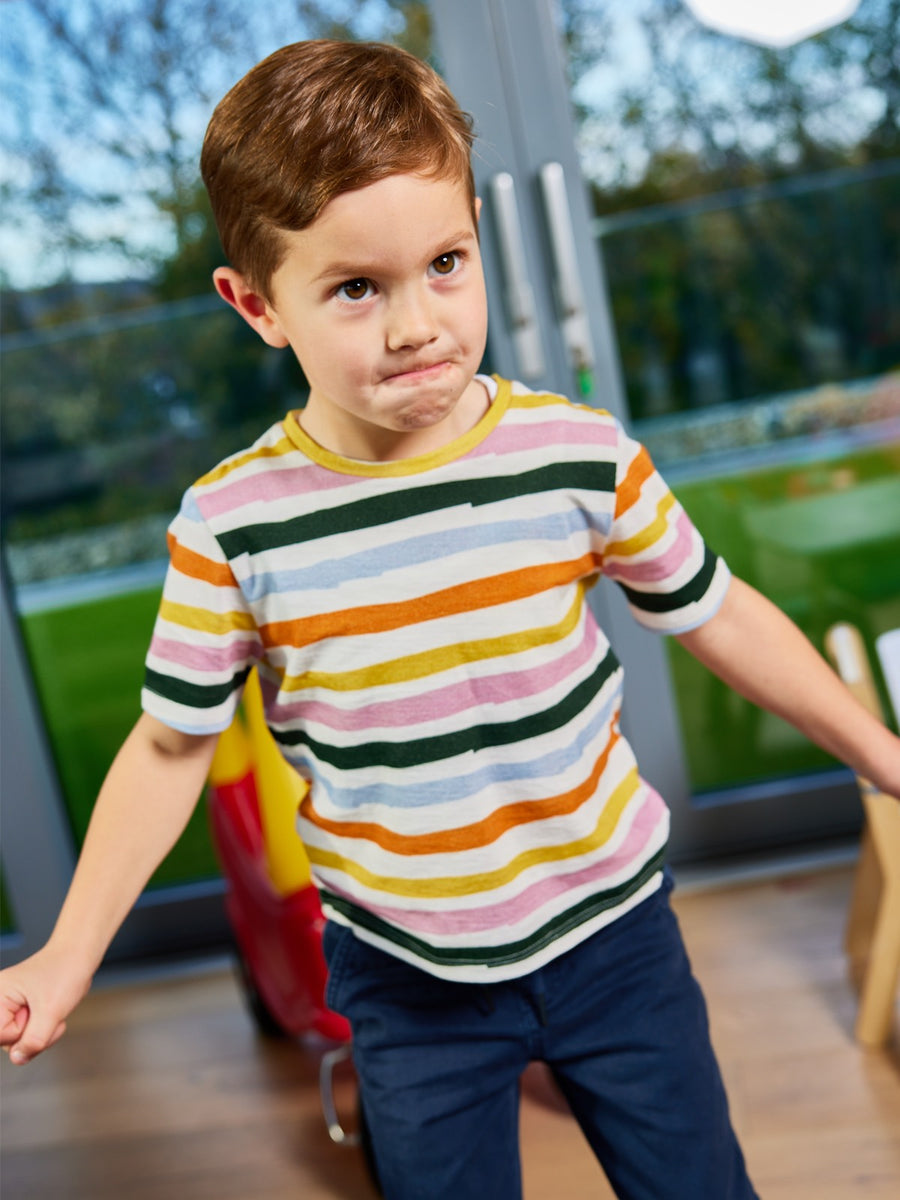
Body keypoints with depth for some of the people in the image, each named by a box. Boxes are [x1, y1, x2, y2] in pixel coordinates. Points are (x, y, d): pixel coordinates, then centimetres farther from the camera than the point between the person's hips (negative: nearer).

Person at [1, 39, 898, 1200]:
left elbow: (716, 616, -1)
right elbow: (172, 743, -4)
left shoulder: (579, 453, -14)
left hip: (609, 922, 1)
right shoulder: (231, 524, -16)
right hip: (406, 973, 0)